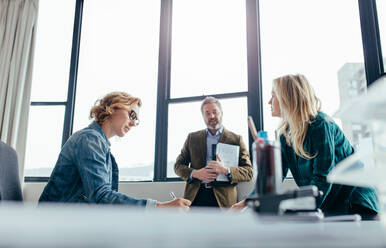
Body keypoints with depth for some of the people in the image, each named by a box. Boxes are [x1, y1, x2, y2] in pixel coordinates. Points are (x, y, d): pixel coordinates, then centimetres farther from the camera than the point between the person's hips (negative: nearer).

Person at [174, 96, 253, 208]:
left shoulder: (236, 139, 7)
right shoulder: (192, 138, 14)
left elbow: (248, 172, 1)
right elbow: (178, 165, 13)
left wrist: (226, 170, -17)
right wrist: (195, 173, -7)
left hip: (222, 198, -1)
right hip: (195, 196, 2)